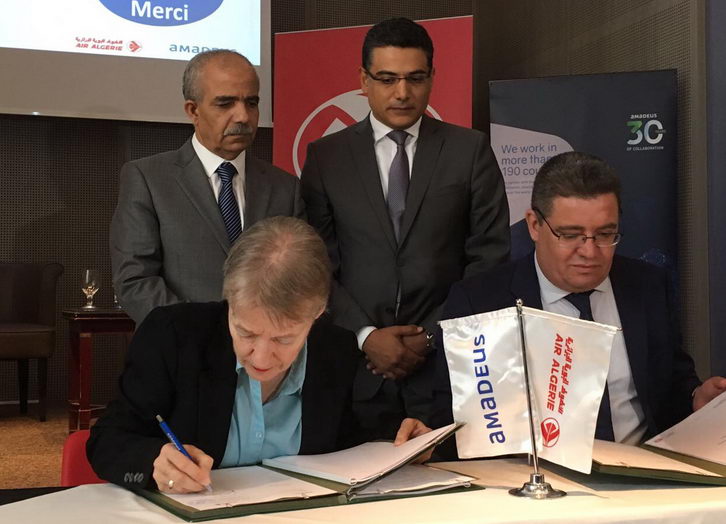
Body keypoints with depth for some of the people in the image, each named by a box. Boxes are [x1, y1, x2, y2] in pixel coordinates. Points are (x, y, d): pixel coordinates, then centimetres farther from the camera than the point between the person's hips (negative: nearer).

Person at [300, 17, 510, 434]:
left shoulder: (470, 150, 4)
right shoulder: (326, 157, 5)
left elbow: (490, 259, 1)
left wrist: (432, 337, -6)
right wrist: (365, 336, -9)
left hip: (447, 366, 0)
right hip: (355, 370, 1)